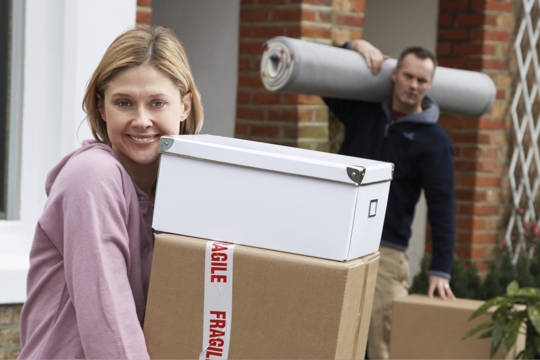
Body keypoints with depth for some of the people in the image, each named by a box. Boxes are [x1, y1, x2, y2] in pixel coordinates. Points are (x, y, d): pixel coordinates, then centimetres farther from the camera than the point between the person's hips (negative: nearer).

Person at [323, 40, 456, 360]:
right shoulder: (364, 111, 9)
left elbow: (442, 208, -5)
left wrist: (440, 270, -12)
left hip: (385, 252, -4)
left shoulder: (434, 140, -2)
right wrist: (355, 46, 1)